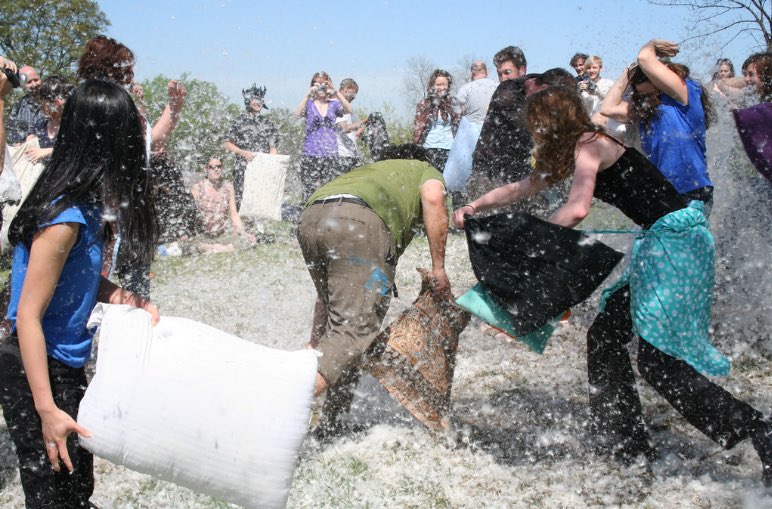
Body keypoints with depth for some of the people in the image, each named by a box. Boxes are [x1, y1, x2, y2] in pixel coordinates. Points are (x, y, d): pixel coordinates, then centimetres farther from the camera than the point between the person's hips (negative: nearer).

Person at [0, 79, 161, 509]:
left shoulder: (87, 203, 0)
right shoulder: (65, 217, -26)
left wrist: (125, 299, -6)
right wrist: (47, 410, -26)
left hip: (67, 367, 9)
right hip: (35, 373, -9)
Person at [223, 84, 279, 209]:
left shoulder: (268, 124, 16)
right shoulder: (240, 121, 6)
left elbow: (273, 147, 17)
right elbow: (226, 144, 5)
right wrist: (243, 152, -9)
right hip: (244, 168, -3)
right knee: (241, 199, -9)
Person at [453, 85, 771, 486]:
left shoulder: (588, 145, -12)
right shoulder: (571, 155, 18)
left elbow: (576, 209, -23)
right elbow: (520, 189, 27)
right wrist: (474, 207, 20)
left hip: (676, 238, -10)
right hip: (659, 242, 10)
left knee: (657, 358, -13)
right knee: (605, 335, 12)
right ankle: (624, 443, 18)